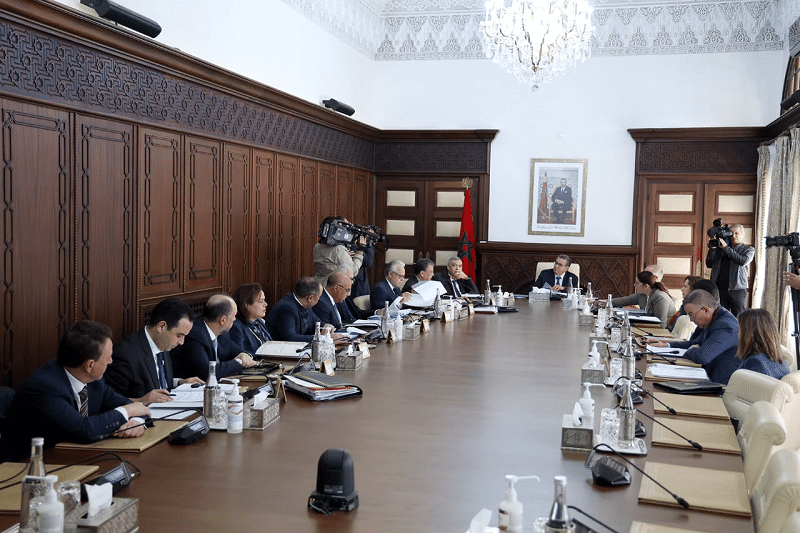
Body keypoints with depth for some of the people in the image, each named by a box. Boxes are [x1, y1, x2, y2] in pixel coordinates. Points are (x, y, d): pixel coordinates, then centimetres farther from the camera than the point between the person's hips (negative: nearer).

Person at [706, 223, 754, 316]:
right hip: (720, 288, 2)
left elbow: (743, 261, -10)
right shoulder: (720, 249, 16)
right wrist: (712, 248, -2)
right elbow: (709, 264, 11)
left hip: (737, 289, -2)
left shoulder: (748, 249, 11)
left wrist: (726, 248, -11)